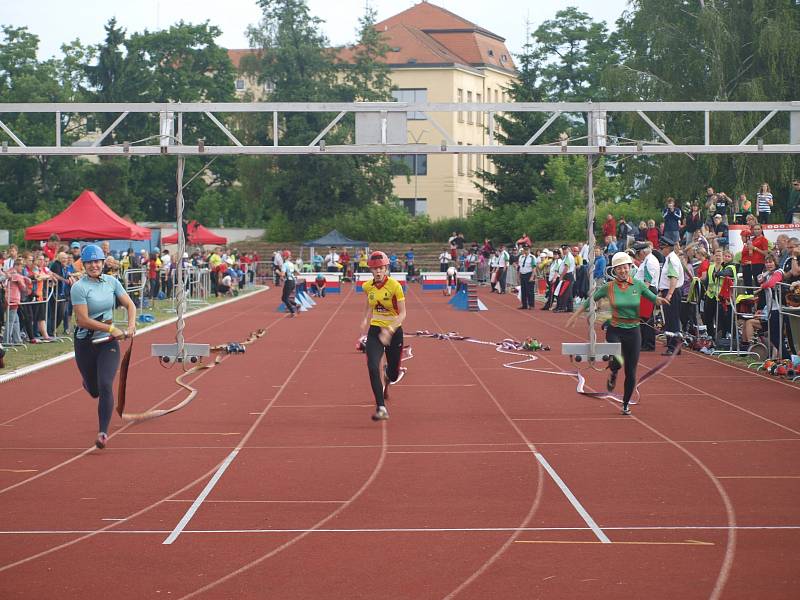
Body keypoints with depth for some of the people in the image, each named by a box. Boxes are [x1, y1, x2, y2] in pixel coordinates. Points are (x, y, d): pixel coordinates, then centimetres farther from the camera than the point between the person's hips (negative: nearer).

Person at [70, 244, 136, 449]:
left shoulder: (112, 282, 0)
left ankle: (103, 432, -8)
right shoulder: (79, 287, -13)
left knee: (105, 386, -14)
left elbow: (130, 305, 7)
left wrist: (131, 326, -11)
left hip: (108, 343, 2)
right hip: (85, 343, -2)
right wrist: (111, 329, -22)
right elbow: (83, 320, -19)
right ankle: (89, 384, 51)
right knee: (94, 390, 12)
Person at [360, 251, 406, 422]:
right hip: (375, 331, 2)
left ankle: (387, 377, 51)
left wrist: (389, 330, -29)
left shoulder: (395, 286, -16)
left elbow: (402, 313, -16)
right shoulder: (368, 286, -2)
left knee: (393, 375, 10)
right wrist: (365, 320, 3)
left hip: (394, 332, -2)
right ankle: (381, 408, -17)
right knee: (373, 368, -20)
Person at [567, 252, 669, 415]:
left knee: (631, 373, 5)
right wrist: (574, 316, 6)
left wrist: (660, 300, -15)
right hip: (615, 331, -2)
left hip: (633, 331, 2)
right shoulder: (609, 288, -4)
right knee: (617, 361, -29)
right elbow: (589, 301, 5)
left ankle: (626, 404, 27)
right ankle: (613, 374, 9)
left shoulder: (638, 285, -2)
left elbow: (653, 298, 8)